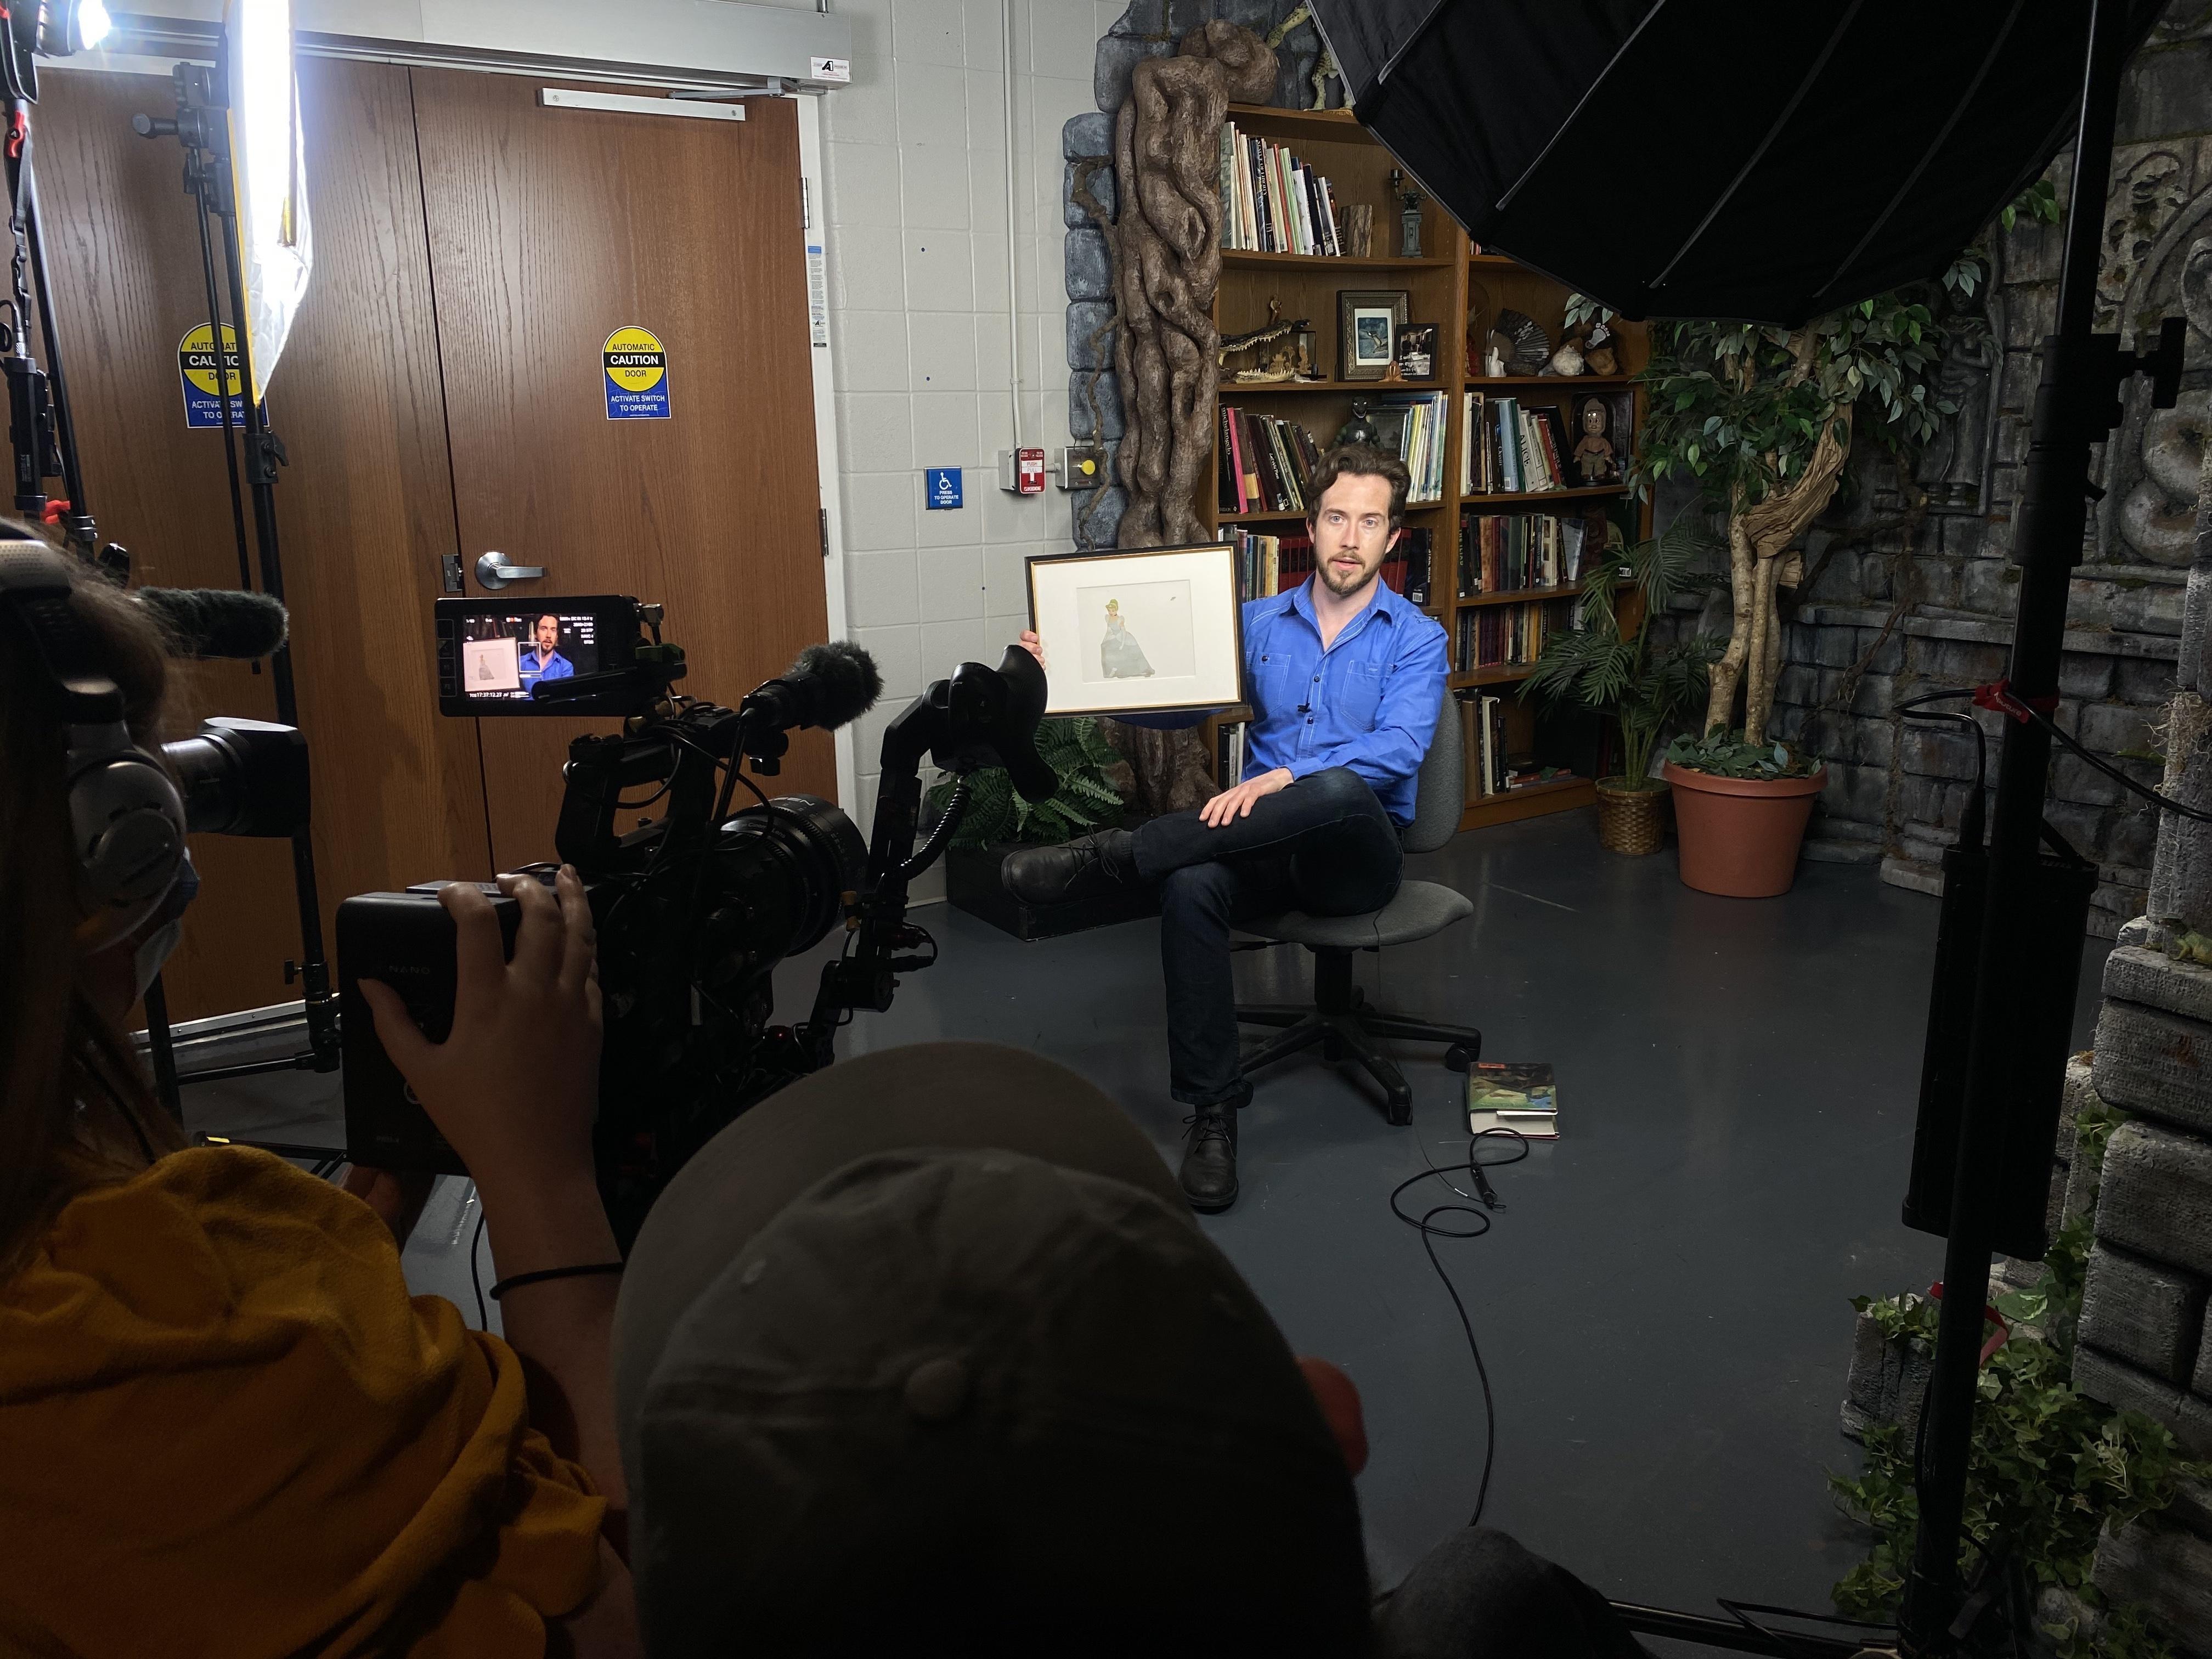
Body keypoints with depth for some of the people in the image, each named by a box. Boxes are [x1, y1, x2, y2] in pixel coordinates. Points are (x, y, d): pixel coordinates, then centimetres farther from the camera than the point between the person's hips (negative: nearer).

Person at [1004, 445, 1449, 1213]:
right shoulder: (1259, 622, 14)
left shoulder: (1416, 637, 2)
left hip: (1358, 851, -2)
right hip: (1267, 846, 3)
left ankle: (1111, 855, -31)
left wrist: (1284, 778, -30)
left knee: (1339, 790, -39)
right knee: (1191, 885, -33)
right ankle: (1212, 1111, -24)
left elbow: (1399, 748, -15)